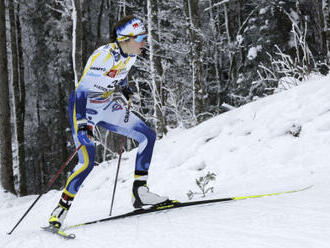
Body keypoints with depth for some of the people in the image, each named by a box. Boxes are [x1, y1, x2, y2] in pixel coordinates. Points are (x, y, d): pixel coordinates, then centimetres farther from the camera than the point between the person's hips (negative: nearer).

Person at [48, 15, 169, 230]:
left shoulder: (131, 55, -4)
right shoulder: (103, 56, -28)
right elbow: (82, 88, -32)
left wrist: (125, 88, 26)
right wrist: (82, 123, -40)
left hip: (107, 107, 8)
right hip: (84, 107, -8)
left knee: (148, 136, -1)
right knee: (88, 162, -20)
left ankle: (140, 192, 6)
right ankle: (62, 208, -3)